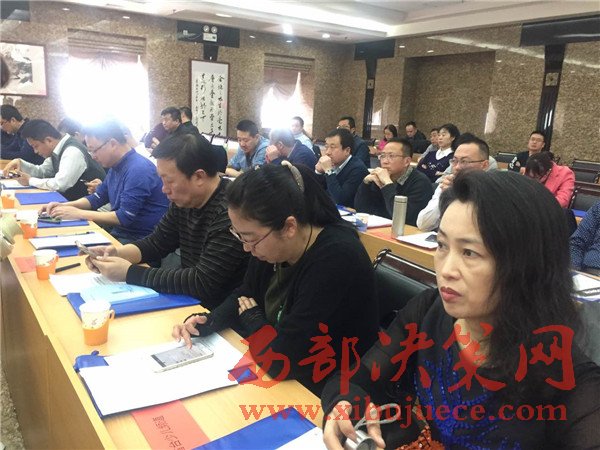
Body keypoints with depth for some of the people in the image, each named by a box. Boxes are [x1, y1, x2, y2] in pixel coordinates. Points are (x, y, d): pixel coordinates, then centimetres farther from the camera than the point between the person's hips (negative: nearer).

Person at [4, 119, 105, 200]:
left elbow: (60, 185, -29)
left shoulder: (72, 152, -23)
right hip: (70, 197, 8)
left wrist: (30, 181, -14)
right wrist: (20, 162, 4)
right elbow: (42, 171, 21)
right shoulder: (57, 149, 6)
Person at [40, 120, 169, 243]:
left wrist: (78, 214, -17)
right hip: (119, 231, 9)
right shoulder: (115, 167, 9)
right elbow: (97, 198, 21)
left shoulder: (138, 169, -22)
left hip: (141, 240, -9)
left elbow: (125, 217, -24)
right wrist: (63, 206, 5)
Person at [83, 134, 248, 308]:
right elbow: (156, 243, 12)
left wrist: (129, 273, -23)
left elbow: (203, 283, -29)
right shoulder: (184, 200, 1)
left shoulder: (230, 212, -27)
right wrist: (117, 253, -8)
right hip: (187, 299, 7)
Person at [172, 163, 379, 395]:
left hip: (328, 395, -7)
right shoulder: (270, 243, -7)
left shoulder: (337, 263, -33)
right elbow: (246, 295, 10)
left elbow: (280, 360, -31)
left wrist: (252, 319, -12)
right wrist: (208, 322, -9)